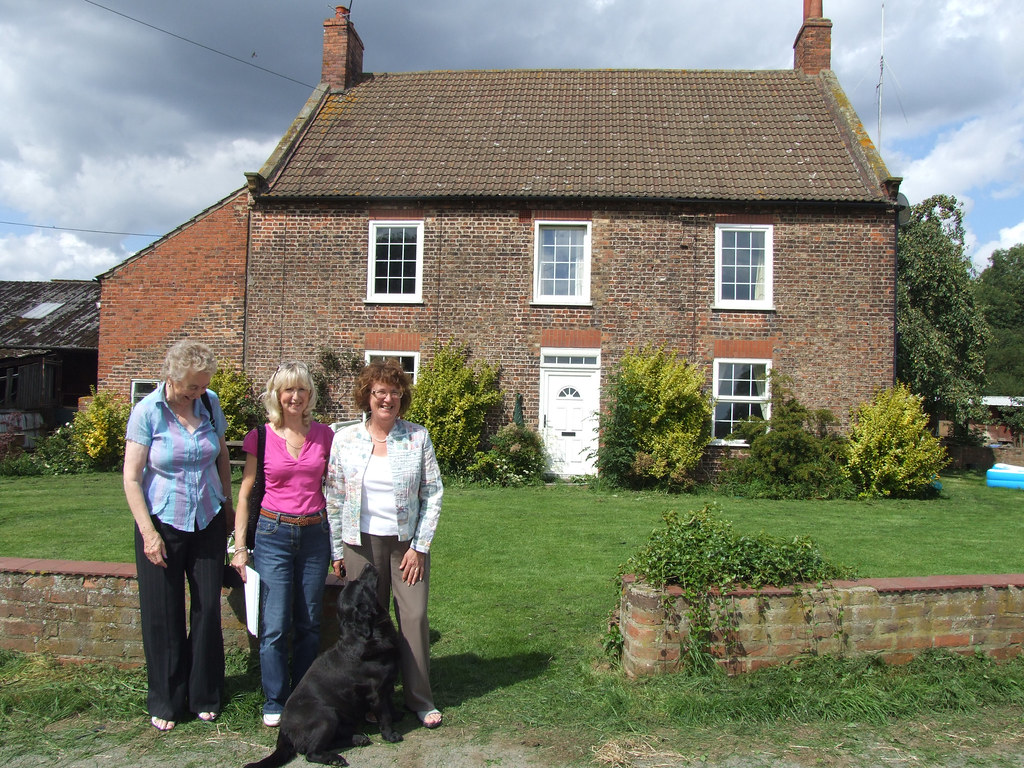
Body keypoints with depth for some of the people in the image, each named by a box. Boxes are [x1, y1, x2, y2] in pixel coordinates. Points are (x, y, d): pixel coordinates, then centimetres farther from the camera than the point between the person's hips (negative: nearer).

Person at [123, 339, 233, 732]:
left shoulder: (210, 404, -3)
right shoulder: (147, 411, -12)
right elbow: (131, 477, -11)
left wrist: (228, 504, 12)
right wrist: (149, 533, -14)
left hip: (208, 522, 3)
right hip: (162, 523, -3)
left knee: (208, 608, 8)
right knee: (163, 615, 6)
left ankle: (204, 696, 24)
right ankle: (165, 703, 24)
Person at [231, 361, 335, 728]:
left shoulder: (324, 435, 3)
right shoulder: (261, 437, -2)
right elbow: (244, 493, 3)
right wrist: (239, 545, -1)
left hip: (315, 535, 2)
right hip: (273, 533, -2)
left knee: (309, 624, 9)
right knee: (275, 625, -2)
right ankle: (275, 703, 15)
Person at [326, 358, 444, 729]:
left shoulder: (417, 438, -3)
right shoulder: (345, 439, -1)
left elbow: (433, 493, -1)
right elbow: (334, 497, 3)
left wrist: (419, 546, -5)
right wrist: (337, 550, 3)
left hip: (407, 541, 0)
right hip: (362, 542, 1)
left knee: (414, 616, 0)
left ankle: (420, 699, 15)